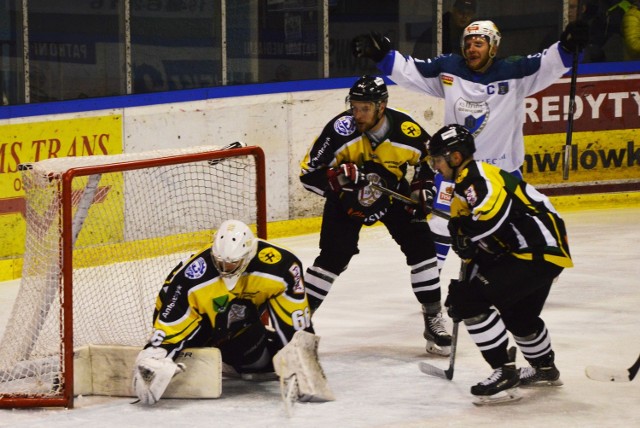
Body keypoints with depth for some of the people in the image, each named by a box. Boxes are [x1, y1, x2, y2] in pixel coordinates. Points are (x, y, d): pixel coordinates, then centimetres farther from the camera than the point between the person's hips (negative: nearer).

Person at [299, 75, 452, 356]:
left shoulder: (407, 131, -25)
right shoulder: (340, 131, -30)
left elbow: (430, 159, -2)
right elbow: (309, 175, -26)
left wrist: (422, 190, -13)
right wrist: (340, 177, -43)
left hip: (393, 194, 2)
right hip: (347, 196, -2)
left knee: (420, 246, -7)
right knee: (333, 256, -11)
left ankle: (434, 320, 6)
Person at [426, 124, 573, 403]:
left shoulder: (475, 176, -14)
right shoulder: (464, 185, 20)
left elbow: (494, 214, -32)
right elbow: (478, 246, 25)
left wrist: (463, 234, -16)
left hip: (540, 250, -12)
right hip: (538, 251, 12)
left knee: (471, 299, -17)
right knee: (518, 314, 32)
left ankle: (505, 372, -11)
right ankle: (544, 369, 54)